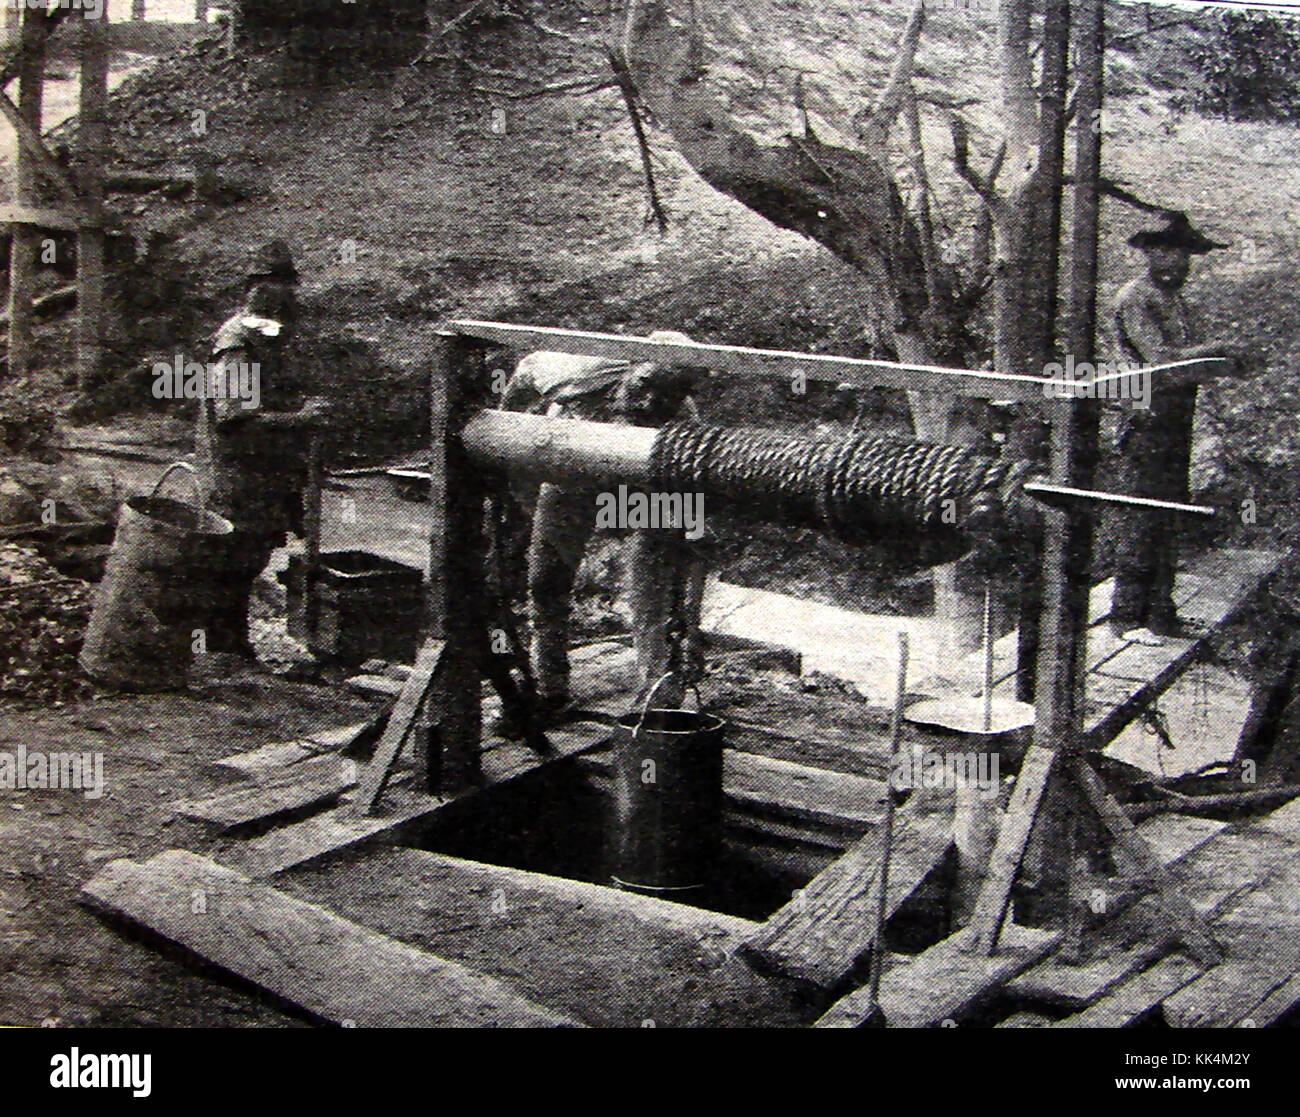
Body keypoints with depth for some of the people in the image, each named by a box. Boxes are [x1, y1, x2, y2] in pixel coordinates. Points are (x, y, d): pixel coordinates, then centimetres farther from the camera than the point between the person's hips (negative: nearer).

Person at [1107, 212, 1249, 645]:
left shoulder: (1178, 303, 19)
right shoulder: (1135, 297, -7)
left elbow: (1193, 363, 15)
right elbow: (1159, 359, -16)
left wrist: (1225, 362, -5)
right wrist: (1215, 352, -11)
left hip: (1177, 422, 8)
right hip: (1146, 419, -8)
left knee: (1168, 521, 10)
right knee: (1139, 520, -7)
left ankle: (1160, 611, 17)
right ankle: (1128, 616, -1)